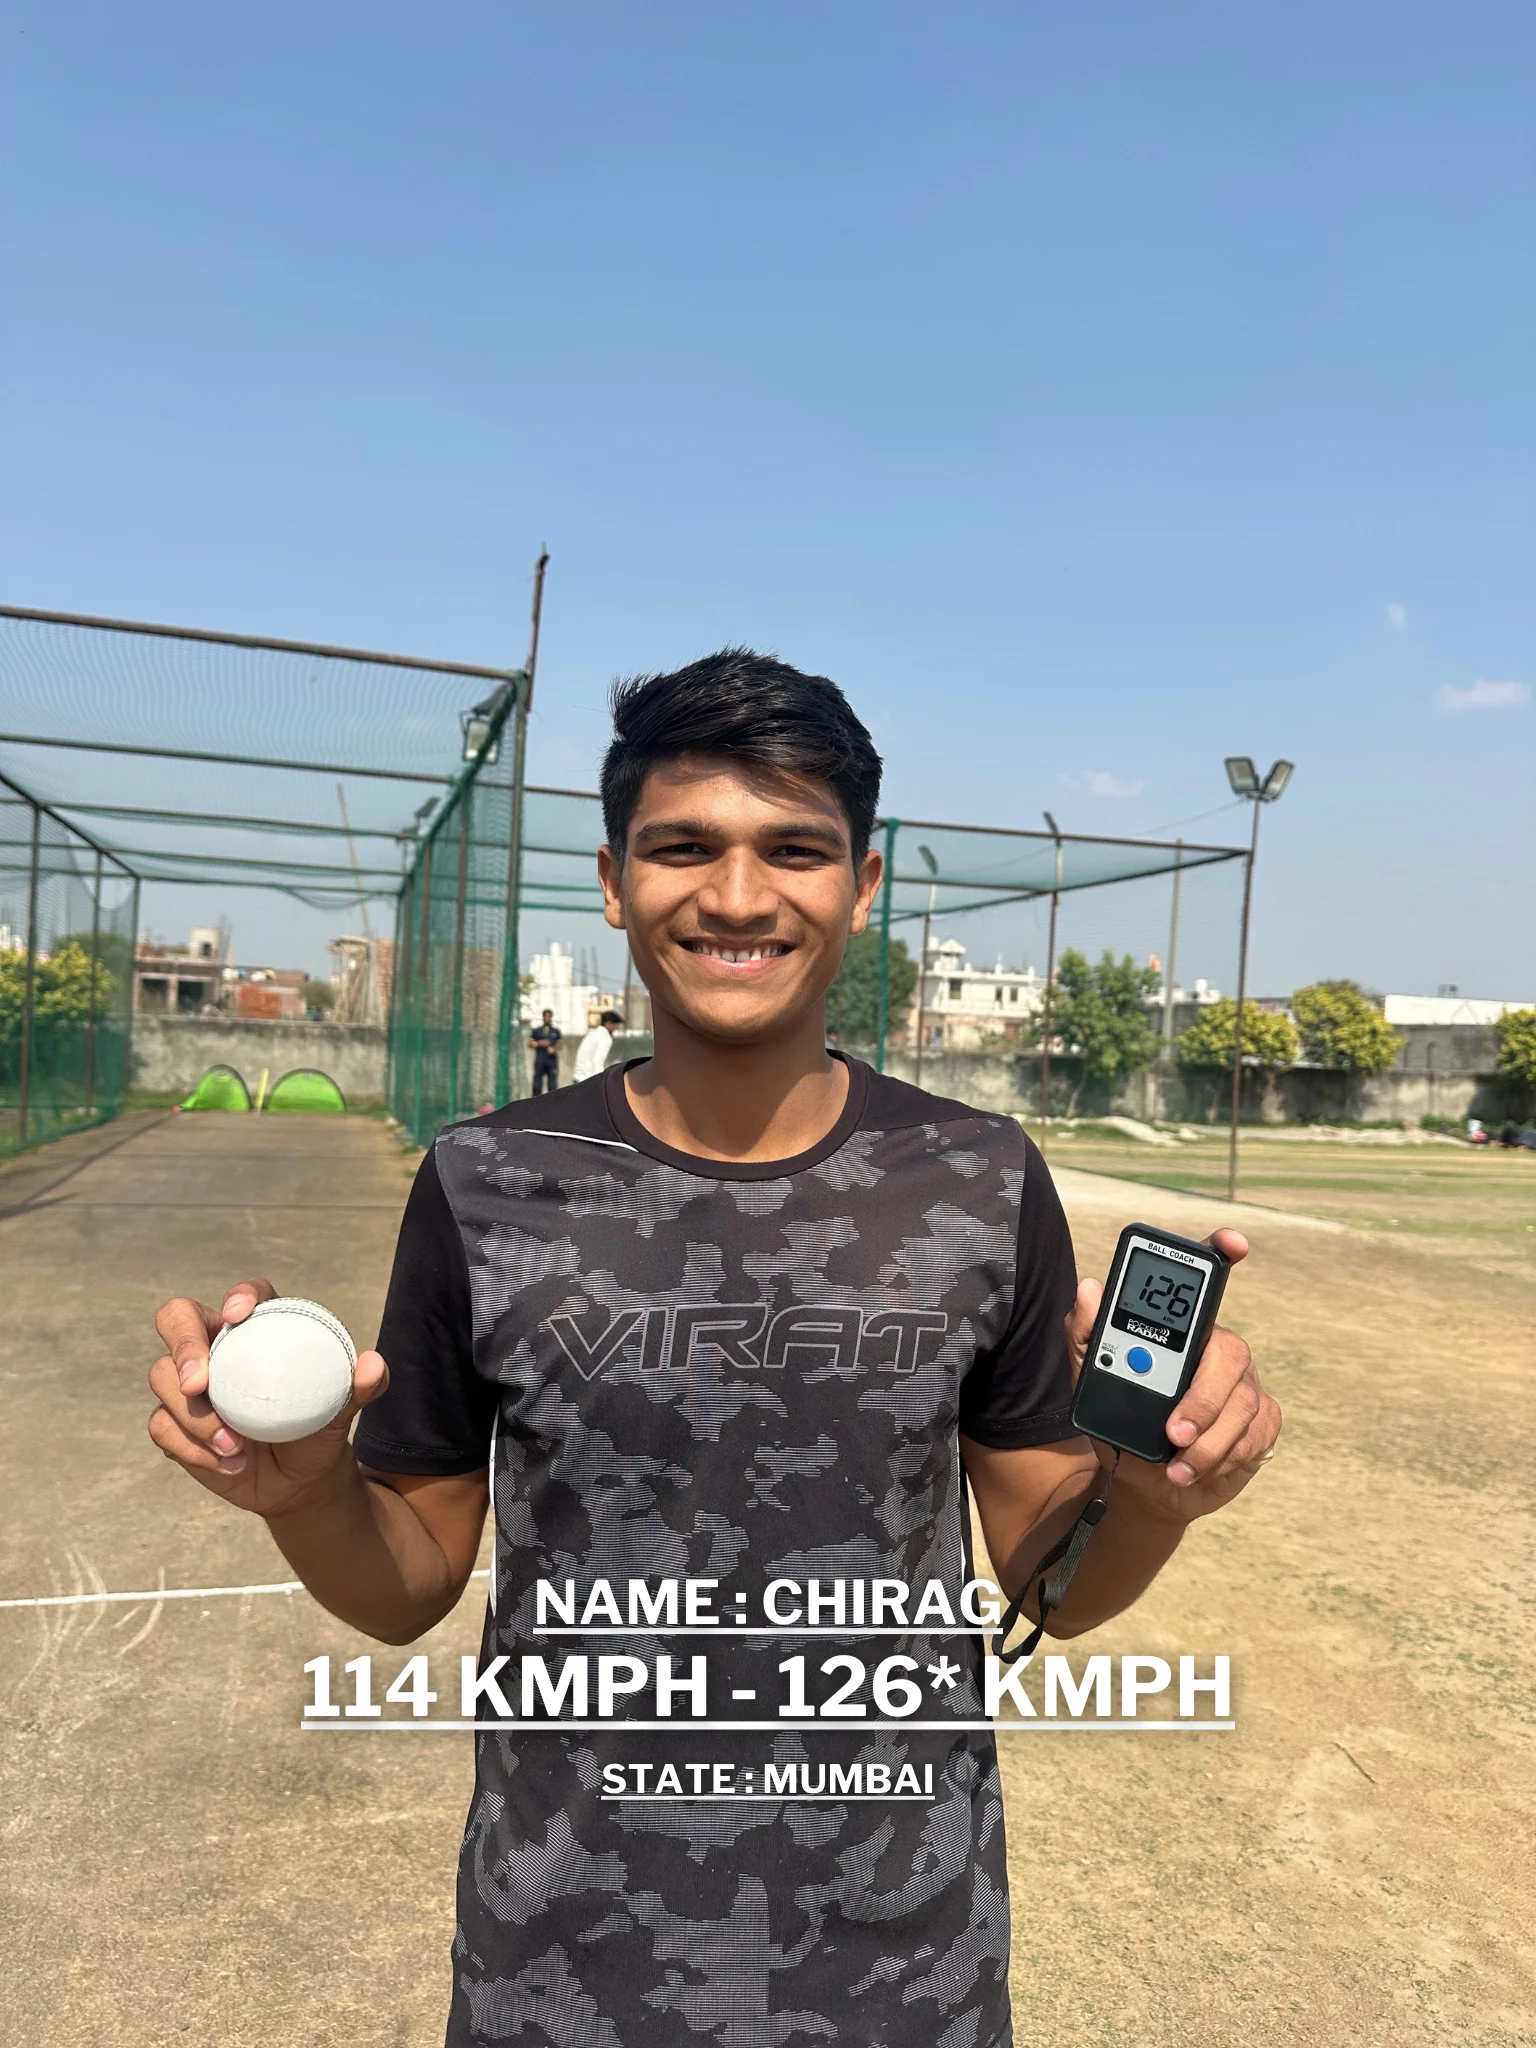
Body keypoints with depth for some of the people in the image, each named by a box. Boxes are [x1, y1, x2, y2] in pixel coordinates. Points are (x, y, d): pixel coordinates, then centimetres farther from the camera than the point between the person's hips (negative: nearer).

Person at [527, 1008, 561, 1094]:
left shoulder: (556, 1031, 14)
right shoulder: (536, 1030, 12)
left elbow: (560, 1044, 14)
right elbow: (530, 1043, 9)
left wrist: (554, 1049, -7)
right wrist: (539, 1043, -8)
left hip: (552, 1059, 1)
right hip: (540, 1060, -1)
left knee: (552, 1082, -4)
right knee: (537, 1082, -4)